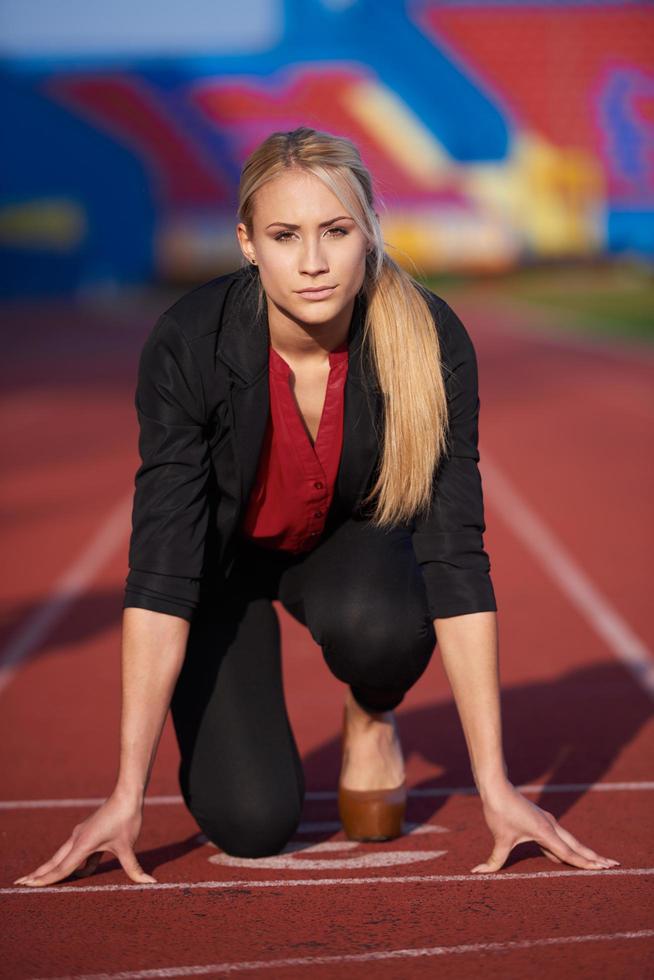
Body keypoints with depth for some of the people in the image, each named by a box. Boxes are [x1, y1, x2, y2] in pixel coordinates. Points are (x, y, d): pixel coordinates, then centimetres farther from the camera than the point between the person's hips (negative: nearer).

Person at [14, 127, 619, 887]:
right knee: (252, 822, -18)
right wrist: (127, 796, -35)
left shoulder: (430, 342, -29)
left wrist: (495, 789, -30)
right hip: (225, 553, -1)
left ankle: (371, 716, -1)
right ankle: (227, 717, 16)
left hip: (350, 541, 1)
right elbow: (160, 568, -32)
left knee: (378, 624, -36)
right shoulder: (189, 344, -32)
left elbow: (456, 556, -28)